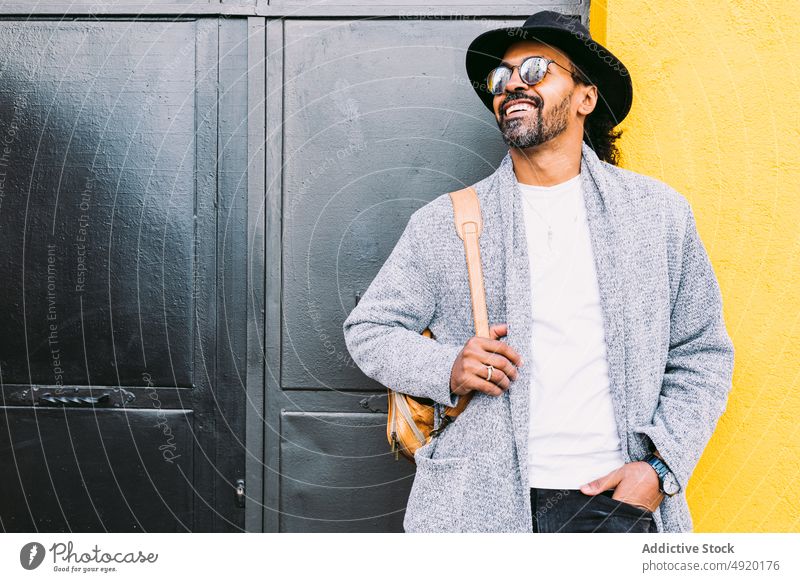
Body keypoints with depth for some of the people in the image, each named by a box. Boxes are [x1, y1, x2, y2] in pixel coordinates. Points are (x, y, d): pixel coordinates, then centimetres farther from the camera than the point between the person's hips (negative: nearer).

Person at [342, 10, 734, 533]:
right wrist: (446, 369, -10)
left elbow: (702, 357, 9)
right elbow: (368, 329, 10)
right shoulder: (442, 223, 3)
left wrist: (660, 468, -4)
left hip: (619, 500, 1)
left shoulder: (660, 213, 5)